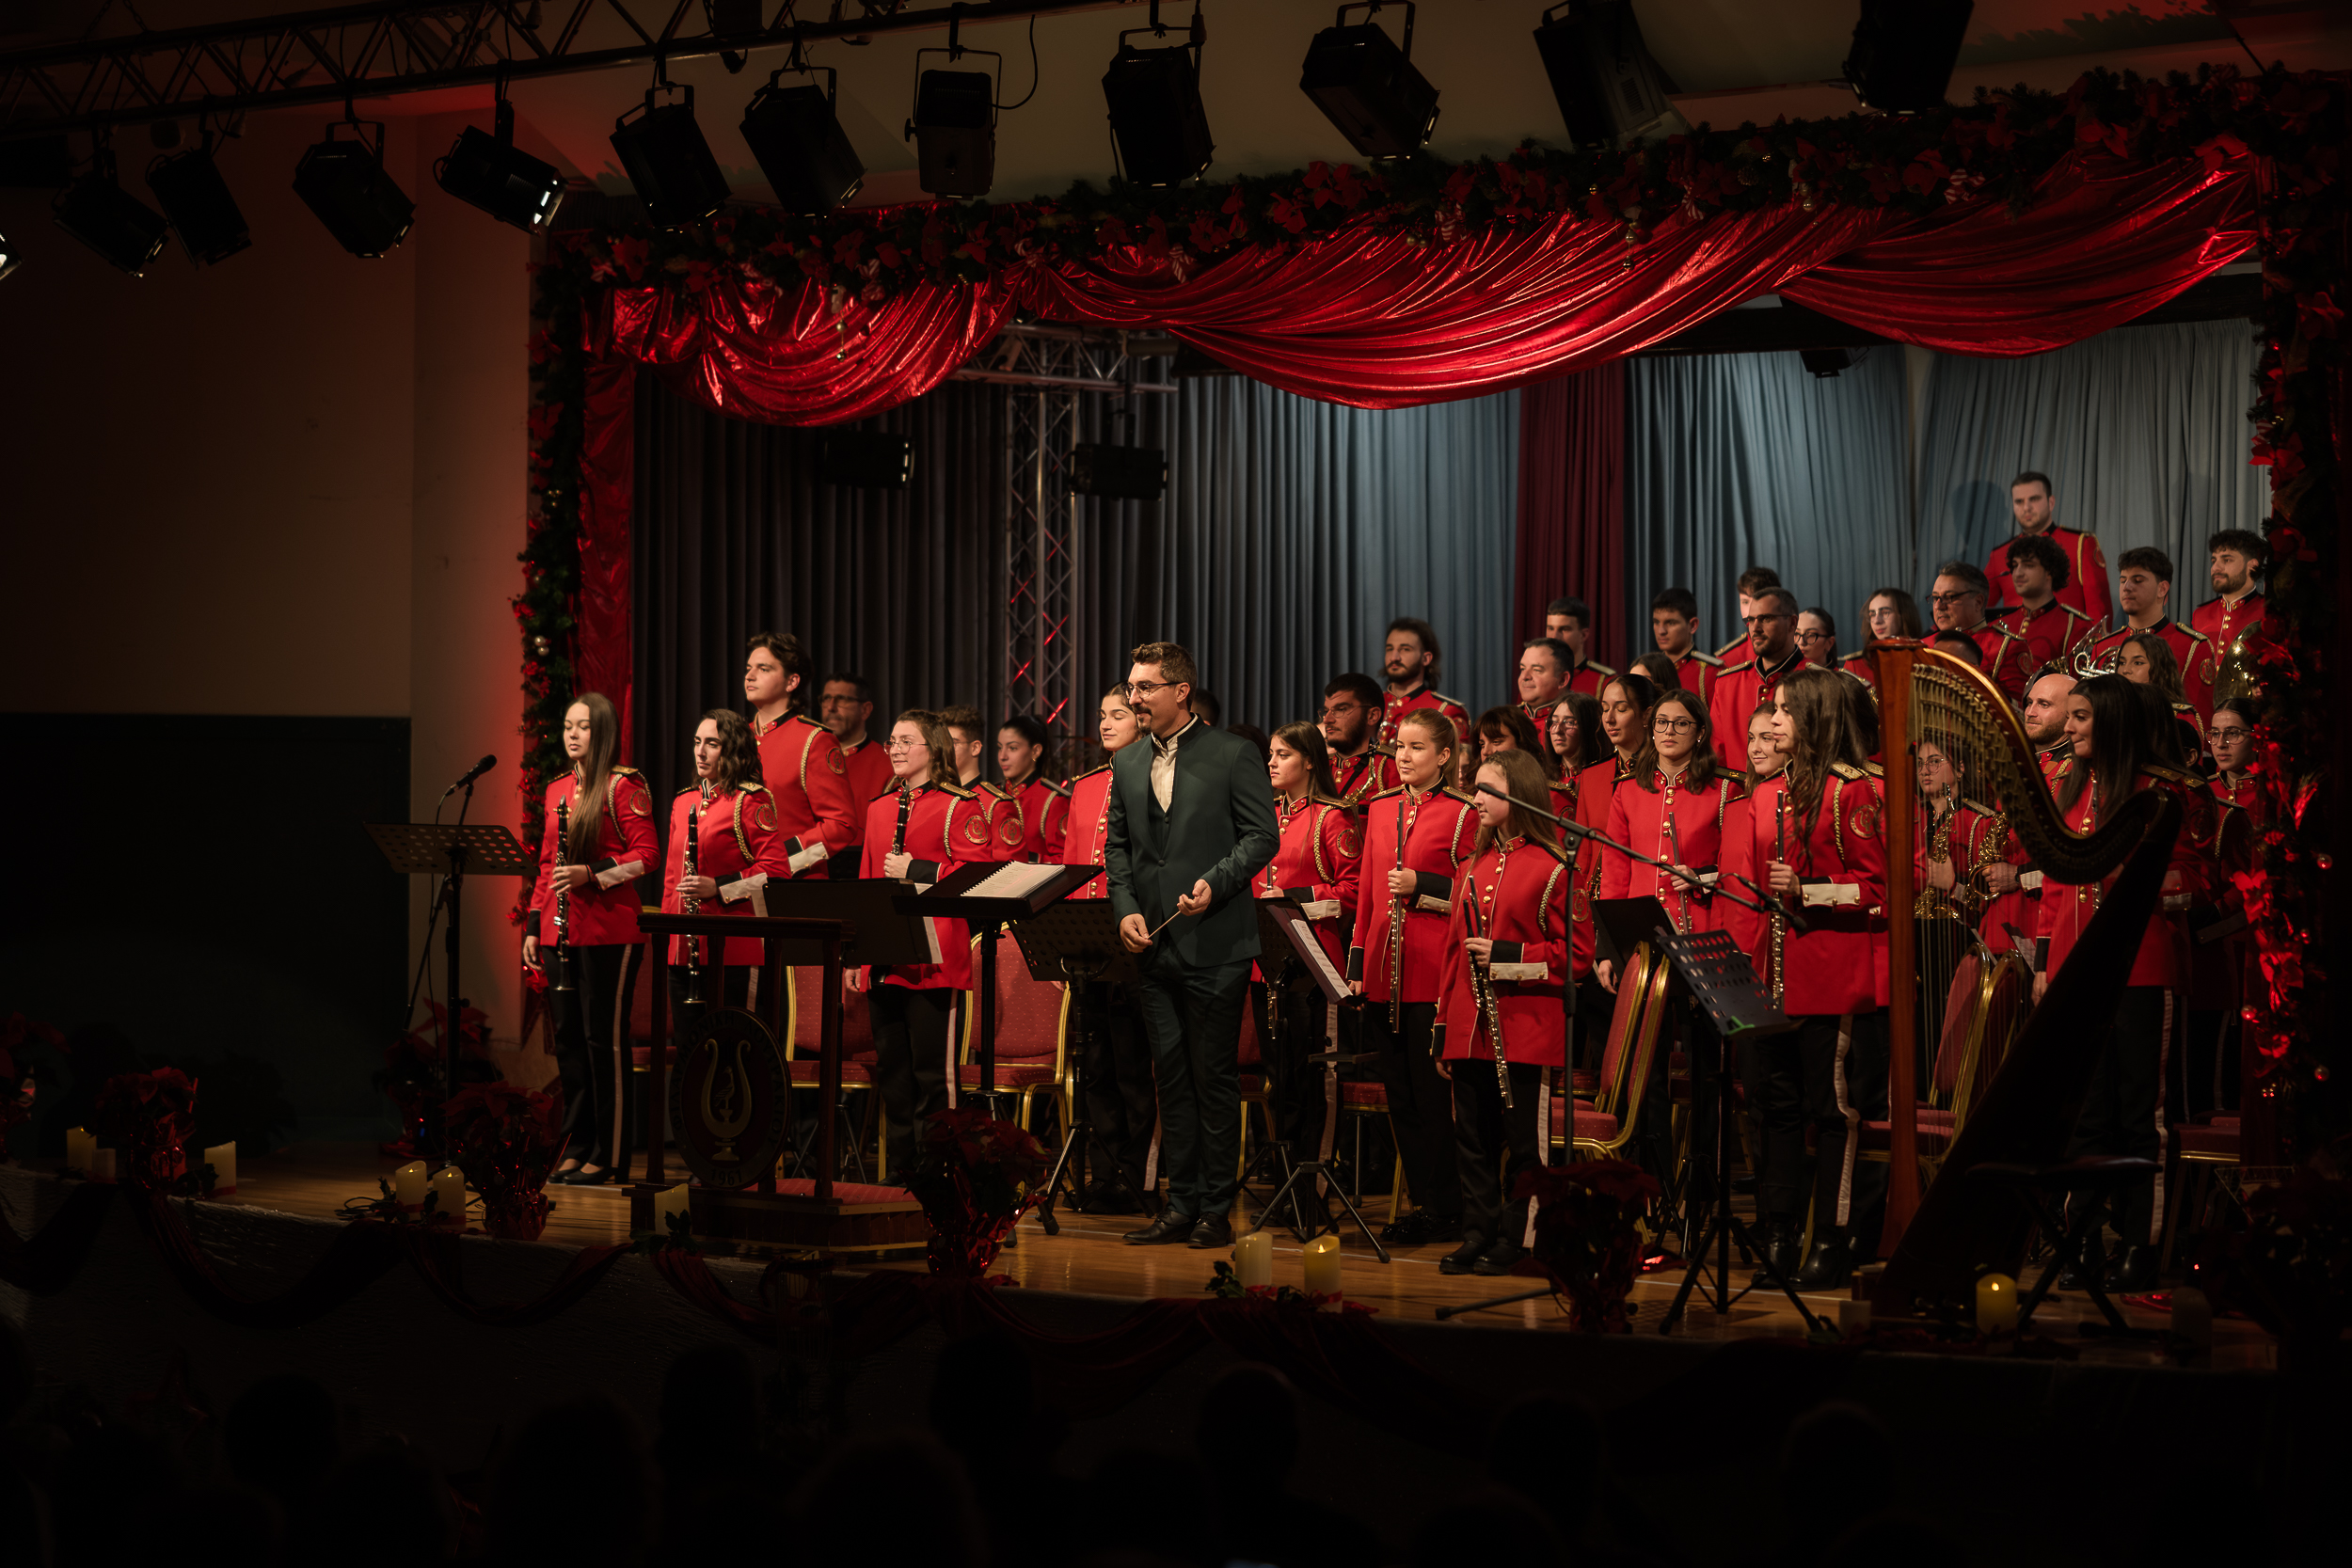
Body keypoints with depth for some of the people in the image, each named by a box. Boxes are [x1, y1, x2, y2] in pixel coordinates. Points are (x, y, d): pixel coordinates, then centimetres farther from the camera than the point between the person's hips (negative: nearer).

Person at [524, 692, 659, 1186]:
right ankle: (577, 1149, 15)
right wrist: (534, 926, 14)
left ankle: (607, 1155, -1)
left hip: (607, 928, -7)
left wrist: (593, 874, -19)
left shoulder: (623, 786, -4)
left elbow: (647, 855, -9)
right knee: (568, 1039, 8)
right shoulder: (557, 790, 17)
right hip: (560, 931, 7)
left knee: (602, 1039, -5)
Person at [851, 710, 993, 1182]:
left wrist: (915, 871, -14)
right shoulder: (880, 808, 17)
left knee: (929, 1068, -5)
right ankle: (899, 1165, 15)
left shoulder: (959, 806, -2)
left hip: (932, 958, -6)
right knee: (891, 1067, 8)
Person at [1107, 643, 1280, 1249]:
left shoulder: (1232, 755, -3)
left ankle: (1215, 1209, 5)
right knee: (1172, 1078, 8)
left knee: (1214, 1078, -1)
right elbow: (1117, 845, 16)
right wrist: (1126, 908, 0)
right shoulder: (1127, 764, 14)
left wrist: (1214, 884, -18)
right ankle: (1181, 1204, 14)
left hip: (1215, 944, -5)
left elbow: (1262, 835, -5)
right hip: (1154, 946, 5)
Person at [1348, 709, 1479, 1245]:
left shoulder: (1462, 814, -3)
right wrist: (1358, 962, 13)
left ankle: (1445, 1208, 3)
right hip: (1386, 974, 6)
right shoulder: (1381, 809, 14)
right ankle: (1424, 1201, 15)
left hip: (1435, 971, -6)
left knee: (1431, 1094, -4)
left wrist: (1421, 887, -15)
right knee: (1400, 1095, 8)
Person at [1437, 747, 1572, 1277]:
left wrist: (1505, 956, -16)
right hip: (1470, 1028, 6)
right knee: (1472, 1138, 8)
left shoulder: (1551, 868, -6)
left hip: (1526, 1026, -6)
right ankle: (1477, 1233, 15)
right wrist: (1445, 1027, 13)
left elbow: (1570, 951, -7)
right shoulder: (1476, 864, 14)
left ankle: (1514, 1238, 7)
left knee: (1523, 1138, 0)